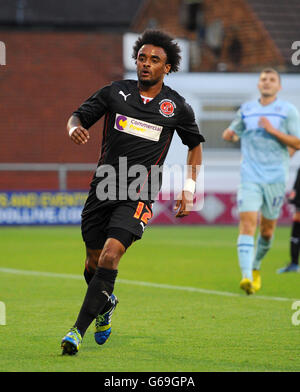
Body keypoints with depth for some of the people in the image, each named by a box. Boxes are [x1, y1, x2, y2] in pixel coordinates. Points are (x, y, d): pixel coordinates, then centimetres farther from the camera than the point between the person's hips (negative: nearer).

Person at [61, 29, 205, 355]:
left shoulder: (176, 106, 3)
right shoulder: (115, 92, 4)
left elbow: (195, 144, 18)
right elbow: (78, 116, 8)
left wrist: (189, 189, 11)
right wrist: (75, 128, -17)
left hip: (138, 196, -3)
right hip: (102, 190, 3)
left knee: (110, 256, -21)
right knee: (93, 263, 10)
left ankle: (78, 330, -19)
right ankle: (105, 304, 44)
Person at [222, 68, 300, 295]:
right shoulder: (246, 110, 12)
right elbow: (234, 132, 29)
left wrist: (273, 130, -14)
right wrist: (230, 134, 9)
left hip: (275, 177, -1)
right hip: (250, 176, 1)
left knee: (267, 229, 8)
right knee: (247, 223, -16)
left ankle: (256, 268, 34)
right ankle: (246, 276, -24)